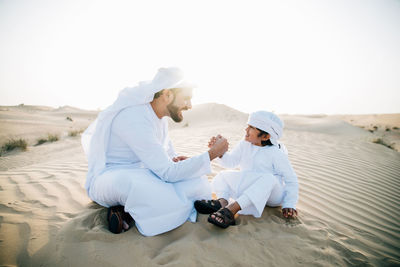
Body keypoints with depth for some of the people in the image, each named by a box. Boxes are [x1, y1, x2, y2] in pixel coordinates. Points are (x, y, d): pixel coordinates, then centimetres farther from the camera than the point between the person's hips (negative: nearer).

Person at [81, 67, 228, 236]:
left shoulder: (160, 115, 3)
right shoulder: (134, 119, -26)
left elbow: (166, 151, 18)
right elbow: (168, 172, -28)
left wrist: (173, 160, -8)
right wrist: (212, 154, -22)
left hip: (140, 175, 8)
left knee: (198, 184, -12)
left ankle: (127, 210, -7)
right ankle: (125, 210, -10)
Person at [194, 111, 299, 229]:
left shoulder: (276, 154, -16)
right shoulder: (244, 145, 0)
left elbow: (291, 180, -11)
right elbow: (230, 161, 0)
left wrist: (289, 205, -18)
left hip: (272, 194, -5)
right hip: (250, 191, 6)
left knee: (268, 179, -38)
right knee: (223, 175, -6)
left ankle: (232, 209, -47)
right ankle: (222, 201, -37)